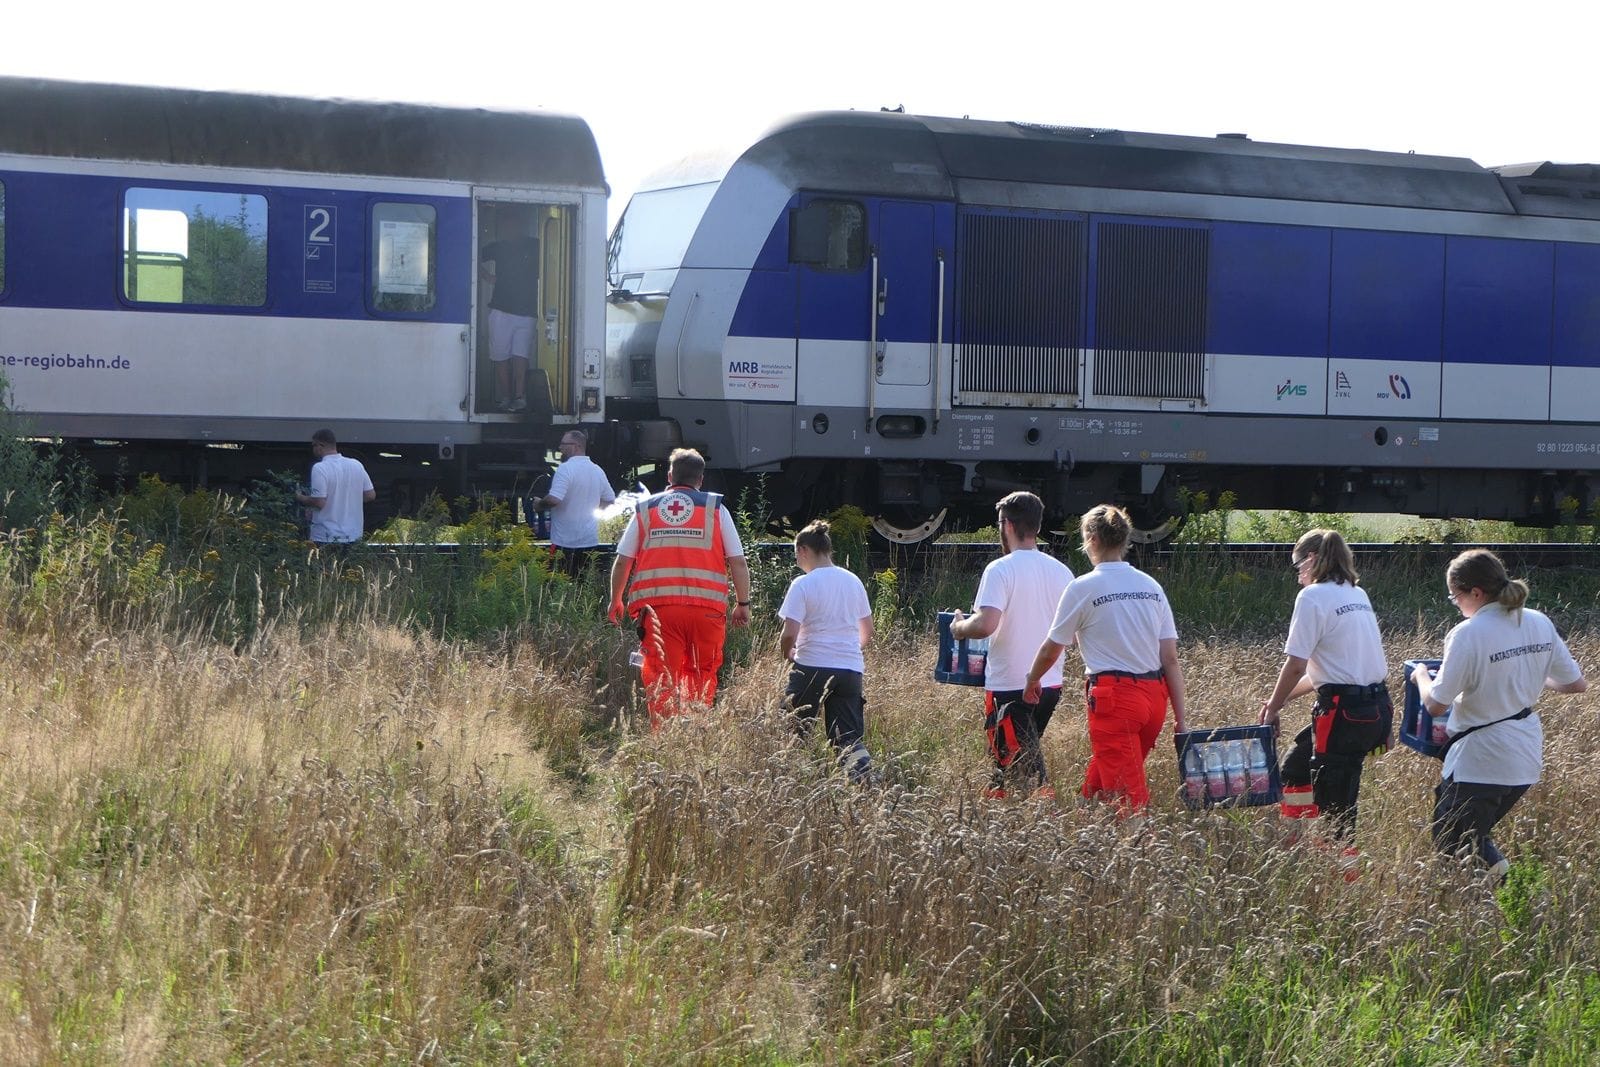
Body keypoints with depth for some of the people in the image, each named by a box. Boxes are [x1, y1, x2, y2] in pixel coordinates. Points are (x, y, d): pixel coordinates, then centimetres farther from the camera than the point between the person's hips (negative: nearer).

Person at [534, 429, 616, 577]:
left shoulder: (566, 469, -15)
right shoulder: (597, 471, 8)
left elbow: (553, 499, -25)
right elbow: (610, 499, 17)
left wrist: (539, 505, -5)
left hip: (566, 541, -7)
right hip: (590, 539, 7)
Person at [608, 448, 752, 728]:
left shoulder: (645, 509, 13)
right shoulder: (715, 508, 9)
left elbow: (622, 560, 13)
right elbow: (737, 561, 6)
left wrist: (616, 600, 26)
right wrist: (743, 604, 14)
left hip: (656, 604, 1)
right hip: (707, 606, -1)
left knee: (661, 680, 1)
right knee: (702, 676, 11)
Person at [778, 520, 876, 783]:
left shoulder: (803, 585, -7)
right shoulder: (853, 582, 10)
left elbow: (789, 634, -14)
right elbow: (867, 634, 16)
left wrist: (787, 654, 7)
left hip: (811, 669, -4)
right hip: (851, 669, 4)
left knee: (795, 734, 11)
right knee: (848, 738, 2)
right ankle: (862, 772, -23)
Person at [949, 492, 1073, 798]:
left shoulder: (1000, 570, -14)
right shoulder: (1061, 571, 6)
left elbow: (986, 624, -25)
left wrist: (959, 627, -5)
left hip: (1010, 685, -7)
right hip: (1051, 684, 7)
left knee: (1026, 772, -4)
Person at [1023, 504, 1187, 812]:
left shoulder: (1082, 588, -6)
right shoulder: (1151, 587, 9)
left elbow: (1051, 649, 4)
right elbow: (1170, 659, 7)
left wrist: (1032, 681, 24)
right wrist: (1180, 717, 9)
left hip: (1113, 697, -6)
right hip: (1154, 695, 6)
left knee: (1129, 798, -4)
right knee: (1096, 785, 17)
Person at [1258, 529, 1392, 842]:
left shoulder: (1313, 596, -10)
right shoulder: (1358, 594, 15)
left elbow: (1296, 666, -14)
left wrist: (1274, 708, 1)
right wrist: (1284, 698, 20)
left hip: (1342, 711, -9)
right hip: (1377, 707, 9)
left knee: (1336, 808, -1)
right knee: (1295, 767, 24)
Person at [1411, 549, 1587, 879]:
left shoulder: (1469, 634, -19)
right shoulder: (1539, 624, 0)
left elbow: (1436, 704, -16)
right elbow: (1577, 684, 8)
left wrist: (1421, 675, 4)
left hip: (1480, 761, -7)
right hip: (1527, 757, 7)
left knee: (1450, 848, 4)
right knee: (1476, 831, 25)